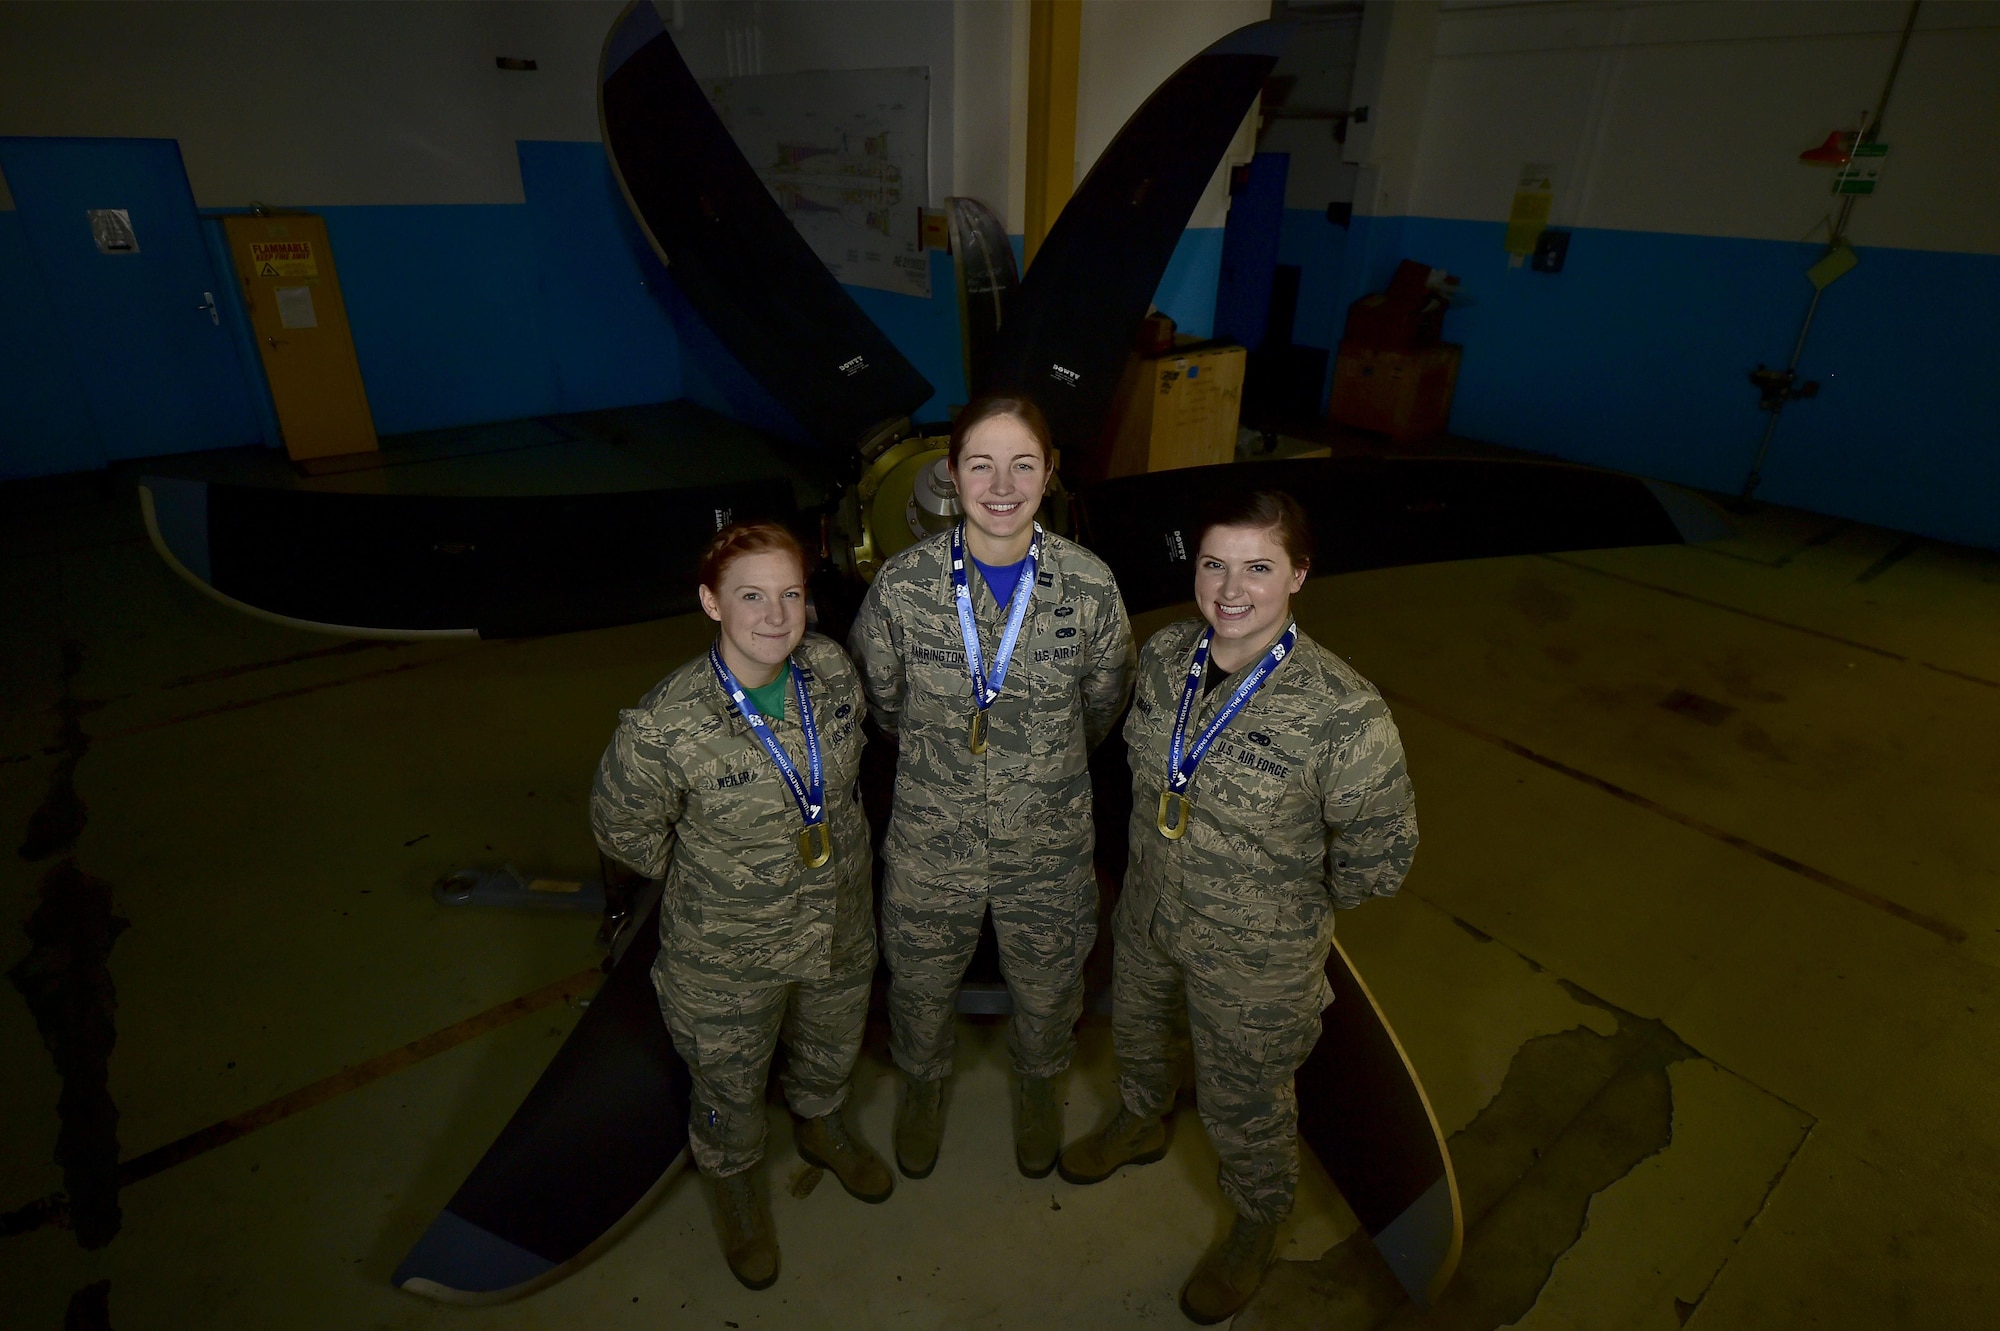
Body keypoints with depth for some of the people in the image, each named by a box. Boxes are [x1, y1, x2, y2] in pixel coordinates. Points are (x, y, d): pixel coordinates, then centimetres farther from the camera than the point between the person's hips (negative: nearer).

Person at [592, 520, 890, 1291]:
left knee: (832, 1049, 30)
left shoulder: (833, 670, -16)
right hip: (729, 953, -3)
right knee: (731, 1083, 23)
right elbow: (623, 831, -11)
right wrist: (710, 877, -2)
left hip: (843, 928, 4)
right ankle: (733, 1186, 58)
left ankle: (822, 1128, 65)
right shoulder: (663, 729, -30)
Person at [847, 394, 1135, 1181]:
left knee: (1046, 988, 24)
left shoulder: (1089, 585, -15)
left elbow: (1103, 705, 2)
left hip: (1049, 846, 1)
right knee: (921, 983, 24)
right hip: (930, 843, 0)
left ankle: (1038, 1083, 60)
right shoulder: (902, 584, -17)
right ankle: (923, 1080, 59)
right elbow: (879, 701, 1)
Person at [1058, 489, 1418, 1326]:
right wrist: (1160, 860, 9)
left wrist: (1297, 902, -6)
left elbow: (1379, 855, -18)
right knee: (1137, 1030, 31)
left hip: (1257, 957, -5)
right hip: (1148, 913, 5)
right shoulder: (1165, 655, -13)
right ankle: (1141, 1123, 66)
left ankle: (1256, 1227, 52)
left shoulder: (1344, 714, -31)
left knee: (1244, 1106, 19)